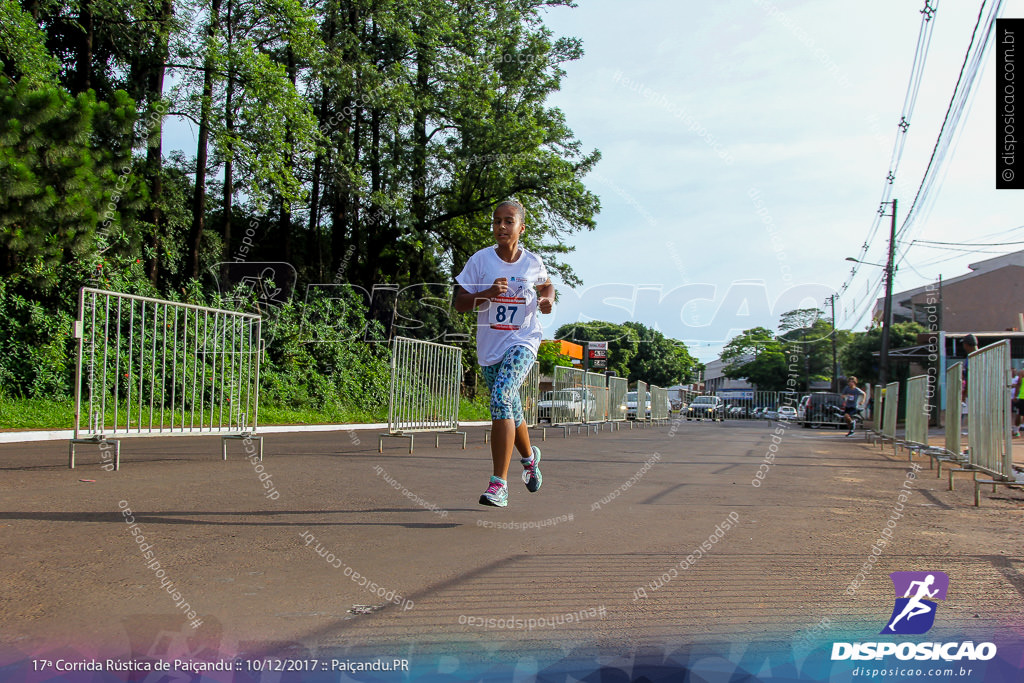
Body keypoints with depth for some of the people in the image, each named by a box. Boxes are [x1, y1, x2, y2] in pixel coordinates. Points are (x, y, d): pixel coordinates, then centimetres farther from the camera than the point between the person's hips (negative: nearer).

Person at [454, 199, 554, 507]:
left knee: (501, 398, -25)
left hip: (523, 341, -3)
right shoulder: (480, 260, -4)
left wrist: (547, 300, -1)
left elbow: (547, 285, 22)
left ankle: (499, 483, -24)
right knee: (510, 411, 15)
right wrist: (487, 294, -21)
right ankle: (529, 456, 48)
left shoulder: (533, 262, -1)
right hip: (490, 346, 3)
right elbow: (459, 303, -4)